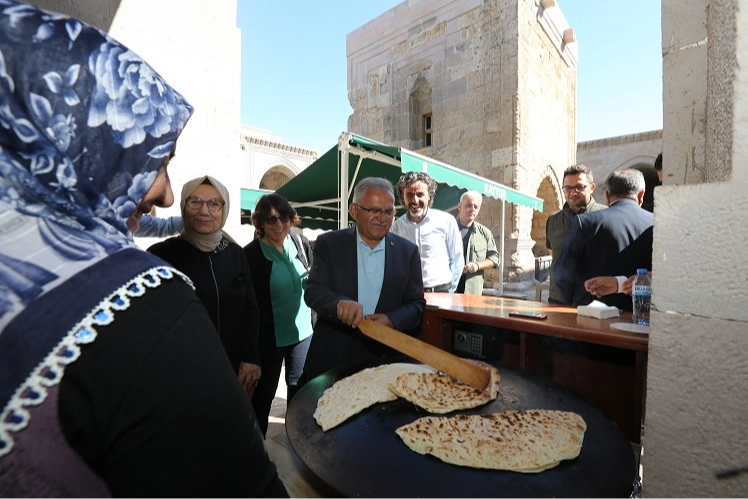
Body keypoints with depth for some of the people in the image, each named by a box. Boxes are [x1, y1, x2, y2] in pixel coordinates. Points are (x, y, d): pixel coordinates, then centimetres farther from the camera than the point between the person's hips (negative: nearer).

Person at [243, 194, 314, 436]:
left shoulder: (302, 243, -3)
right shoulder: (250, 254, -14)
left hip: (303, 330, 4)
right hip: (269, 336, -4)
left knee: (300, 387, 20)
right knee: (264, 391, 15)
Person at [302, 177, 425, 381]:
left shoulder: (408, 251, -1)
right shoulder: (329, 243, -4)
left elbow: (416, 303, -1)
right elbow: (313, 291, -11)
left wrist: (391, 320, -21)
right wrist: (339, 303, -33)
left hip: (384, 358, 1)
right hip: (331, 357, 0)